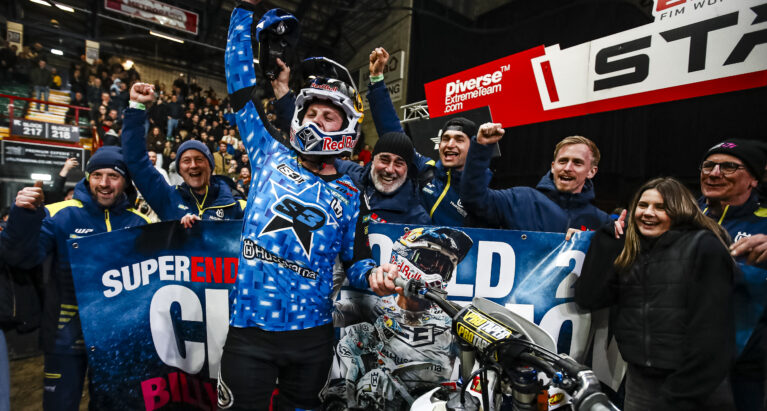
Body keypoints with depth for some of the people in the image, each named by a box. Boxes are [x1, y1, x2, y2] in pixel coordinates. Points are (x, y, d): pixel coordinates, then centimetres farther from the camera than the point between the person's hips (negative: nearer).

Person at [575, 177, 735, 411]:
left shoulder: (704, 247, -9)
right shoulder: (629, 253, 6)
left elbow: (712, 329, -15)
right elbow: (588, 298, -7)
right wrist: (608, 236, -6)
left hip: (695, 392, -5)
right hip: (639, 382, 5)